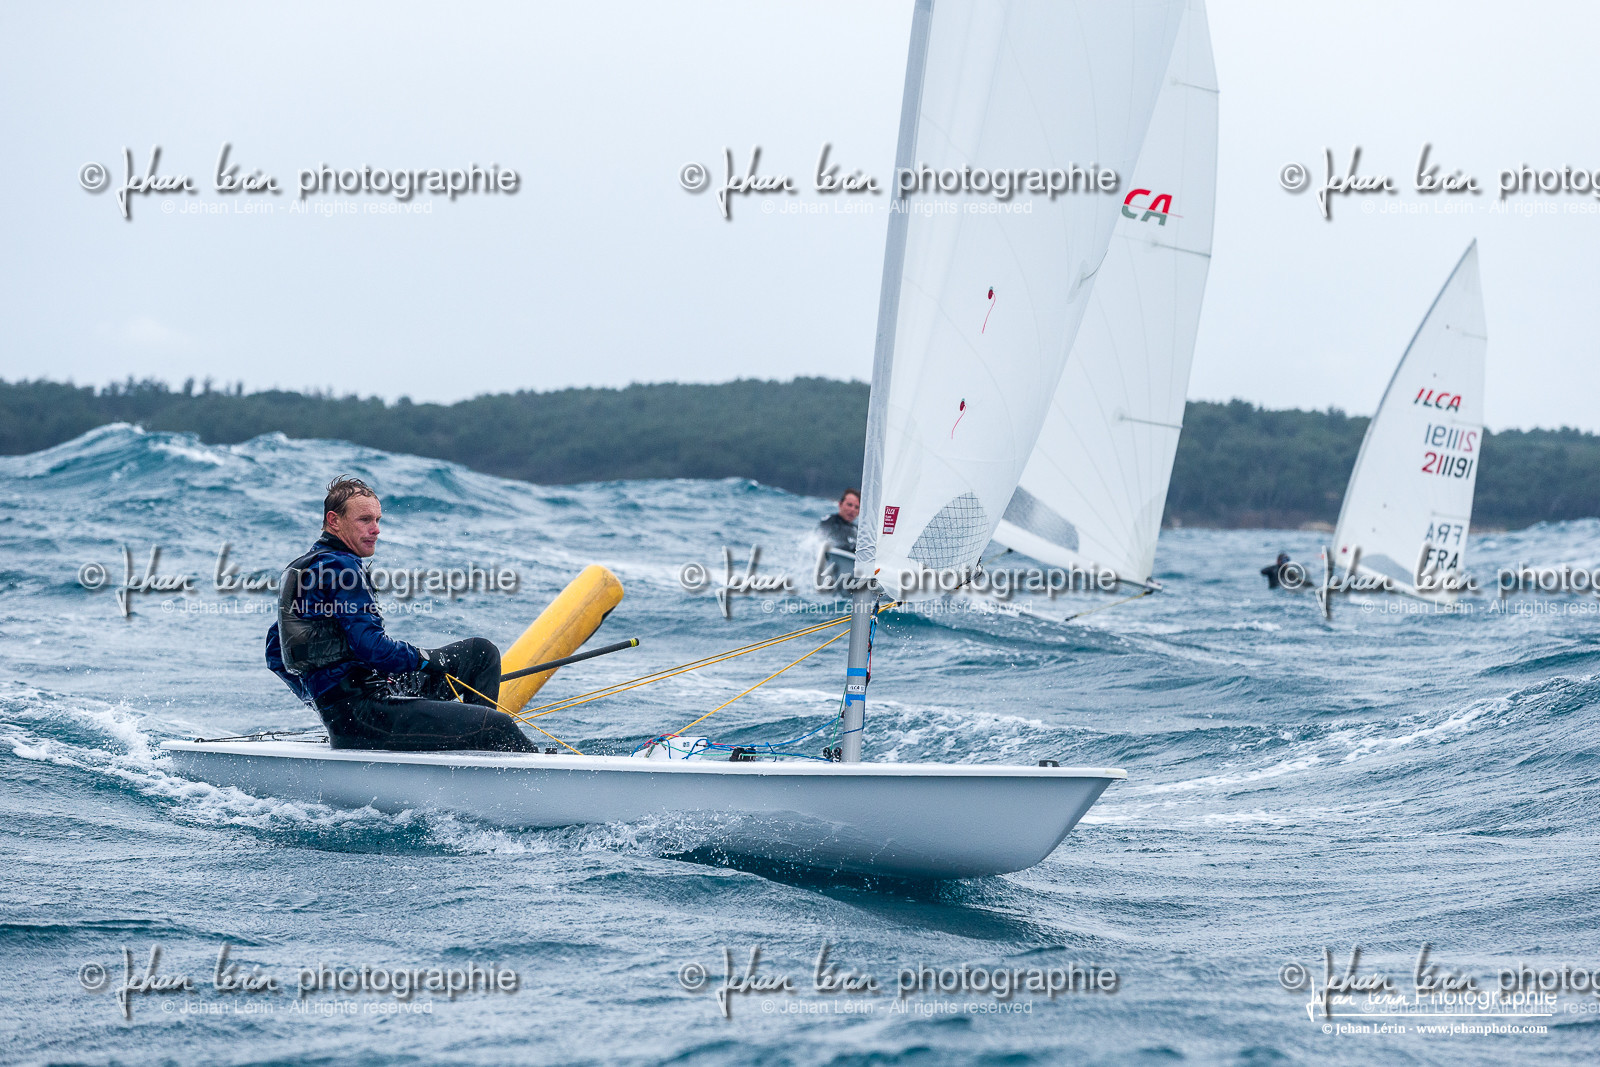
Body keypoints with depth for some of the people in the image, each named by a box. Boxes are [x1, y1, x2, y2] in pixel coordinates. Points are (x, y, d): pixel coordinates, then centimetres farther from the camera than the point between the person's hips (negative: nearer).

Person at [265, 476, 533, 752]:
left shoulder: (302, 567, 20)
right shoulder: (340, 566, -12)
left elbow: (275, 656, 26)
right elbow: (370, 646, -21)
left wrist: (315, 694, 29)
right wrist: (427, 659, -6)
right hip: (362, 716, -11)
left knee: (480, 651, 17)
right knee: (498, 726, -20)